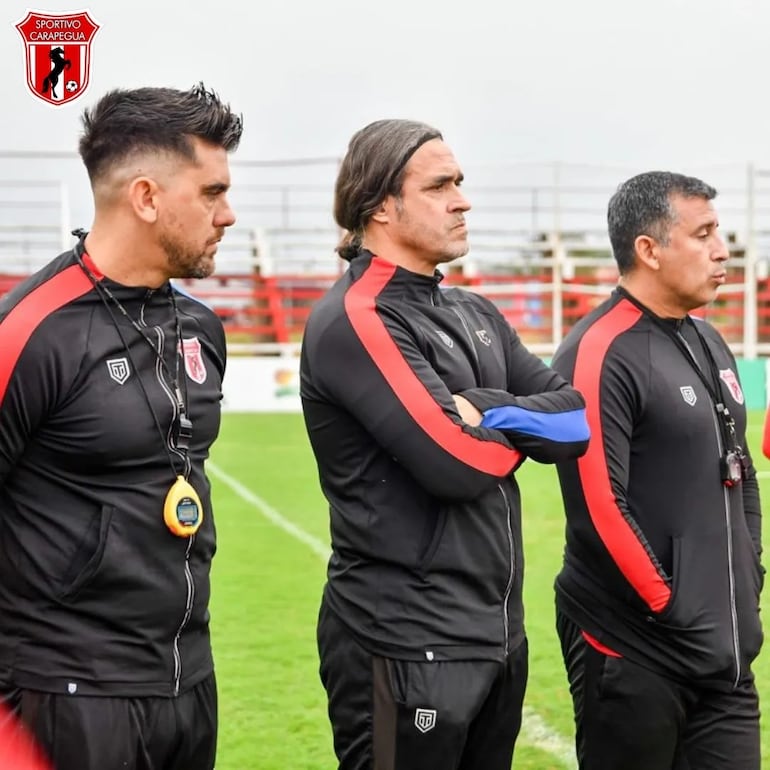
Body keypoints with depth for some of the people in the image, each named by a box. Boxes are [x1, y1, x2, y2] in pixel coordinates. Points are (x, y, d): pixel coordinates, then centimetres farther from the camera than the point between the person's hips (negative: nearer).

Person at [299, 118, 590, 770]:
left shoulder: (474, 315, 14)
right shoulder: (356, 322, -14)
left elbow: (588, 418, 6)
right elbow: (459, 460, -22)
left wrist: (494, 411, -12)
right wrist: (522, 424, -1)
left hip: (498, 633, 8)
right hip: (408, 644, -8)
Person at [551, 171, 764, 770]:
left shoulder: (709, 344, 13)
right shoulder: (601, 354, -14)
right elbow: (599, 507, -20)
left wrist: (747, 579, 14)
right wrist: (671, 608, -15)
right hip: (636, 652, -8)